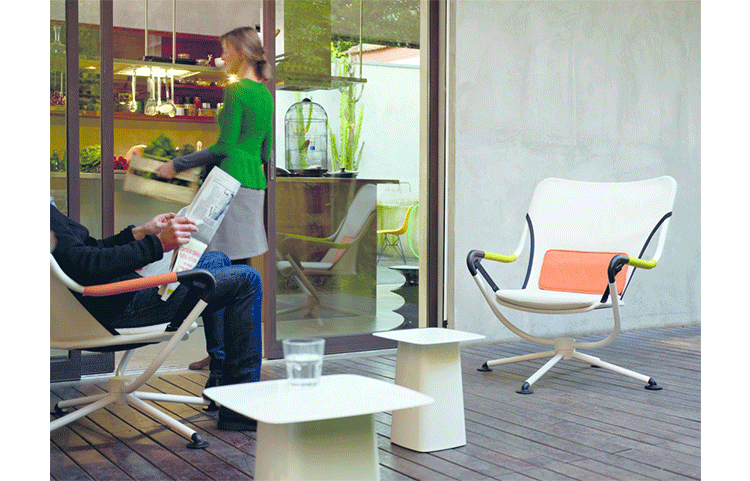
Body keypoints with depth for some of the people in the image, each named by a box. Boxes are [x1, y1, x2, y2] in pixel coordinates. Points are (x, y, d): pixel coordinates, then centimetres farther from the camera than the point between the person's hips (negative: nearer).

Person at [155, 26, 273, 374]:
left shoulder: (236, 91, -12)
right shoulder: (265, 94, 15)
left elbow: (225, 146, -17)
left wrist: (177, 165, -10)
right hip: (254, 182, 9)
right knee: (241, 268, 12)